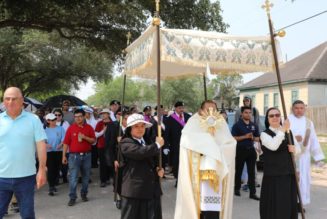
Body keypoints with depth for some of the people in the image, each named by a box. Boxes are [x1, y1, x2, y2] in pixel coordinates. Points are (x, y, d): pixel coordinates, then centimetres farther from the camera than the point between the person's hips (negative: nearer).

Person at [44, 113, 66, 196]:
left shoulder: (60, 128, 3)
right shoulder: (45, 130, 3)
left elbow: (64, 139, -4)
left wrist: (61, 144, -23)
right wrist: (46, 145, -20)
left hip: (59, 152, 2)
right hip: (49, 152, -1)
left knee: (57, 169, 8)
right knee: (50, 169, -7)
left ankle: (53, 184, 28)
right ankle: (51, 188, -2)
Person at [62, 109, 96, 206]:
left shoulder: (89, 128, 4)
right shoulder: (71, 128, 0)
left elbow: (93, 140, 2)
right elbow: (66, 143, -1)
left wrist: (85, 137, -15)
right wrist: (64, 155, -4)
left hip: (86, 155, 2)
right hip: (74, 155, -2)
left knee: (86, 176, 11)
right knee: (73, 177, -3)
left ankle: (84, 194, 26)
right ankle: (72, 197, 5)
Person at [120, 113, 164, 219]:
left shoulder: (148, 142, 15)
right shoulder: (126, 143, -9)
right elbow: (140, 152, -28)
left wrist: (158, 169, 4)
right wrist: (157, 145, -15)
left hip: (152, 189, 7)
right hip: (134, 189, -7)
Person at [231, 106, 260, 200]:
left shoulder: (254, 125, 10)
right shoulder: (237, 125, -3)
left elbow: (258, 138, 16)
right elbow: (233, 138, -10)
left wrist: (253, 138, -6)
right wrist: (245, 136, -17)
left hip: (251, 150, 3)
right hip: (240, 150, -3)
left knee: (252, 172, 1)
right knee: (238, 170, 9)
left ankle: (252, 193, 5)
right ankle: (237, 189, 25)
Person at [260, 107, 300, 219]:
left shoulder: (288, 132, 12)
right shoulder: (265, 134, -7)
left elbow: (298, 148, 18)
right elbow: (273, 146, -26)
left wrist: (295, 149, -5)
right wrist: (282, 130, -32)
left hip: (289, 173, 6)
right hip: (273, 175, -5)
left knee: (290, 203, 14)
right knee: (274, 205, 0)